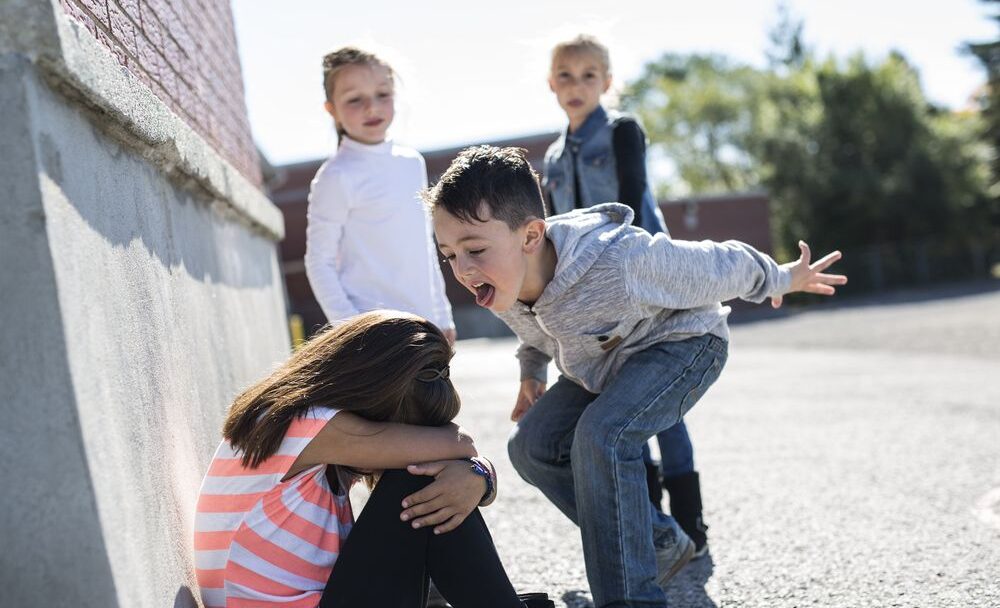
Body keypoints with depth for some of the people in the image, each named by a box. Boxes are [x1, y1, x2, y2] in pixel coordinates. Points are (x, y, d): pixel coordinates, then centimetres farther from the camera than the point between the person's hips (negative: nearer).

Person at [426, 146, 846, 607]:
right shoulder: (501, 284, -19)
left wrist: (783, 280, -6)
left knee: (602, 436, -31)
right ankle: (661, 543, 10)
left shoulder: (620, 262, -41)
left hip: (683, 343, -8)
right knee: (532, 445, -4)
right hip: (603, 365, 8)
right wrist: (531, 373, 20)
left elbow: (721, 266, -22)